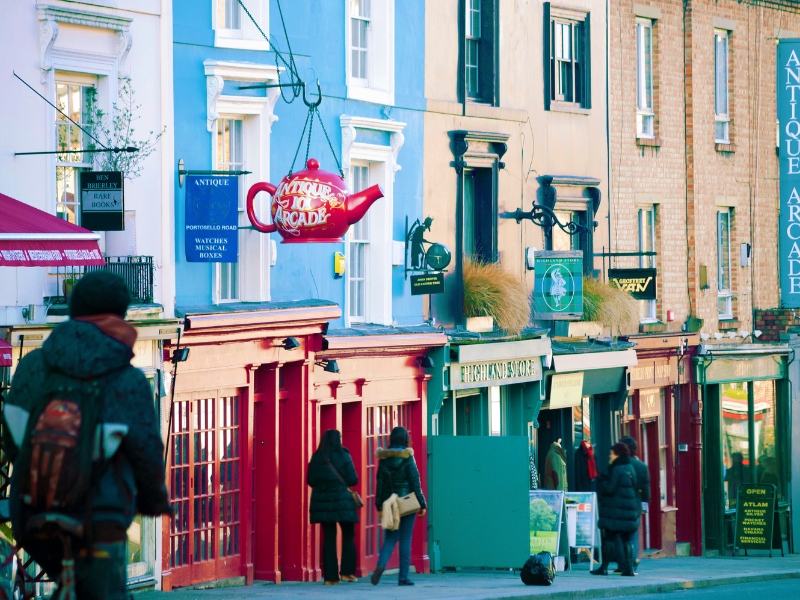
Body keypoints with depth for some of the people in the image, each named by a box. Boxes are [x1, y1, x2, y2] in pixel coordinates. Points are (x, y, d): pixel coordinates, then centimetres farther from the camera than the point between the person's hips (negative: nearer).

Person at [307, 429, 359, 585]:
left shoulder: (316, 458, 3)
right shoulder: (343, 456, -6)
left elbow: (311, 480, 5)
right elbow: (353, 479, -8)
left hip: (322, 502, 3)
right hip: (342, 500, -3)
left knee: (328, 538, 6)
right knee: (348, 535, 11)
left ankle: (330, 576, 3)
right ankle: (347, 571, 3)